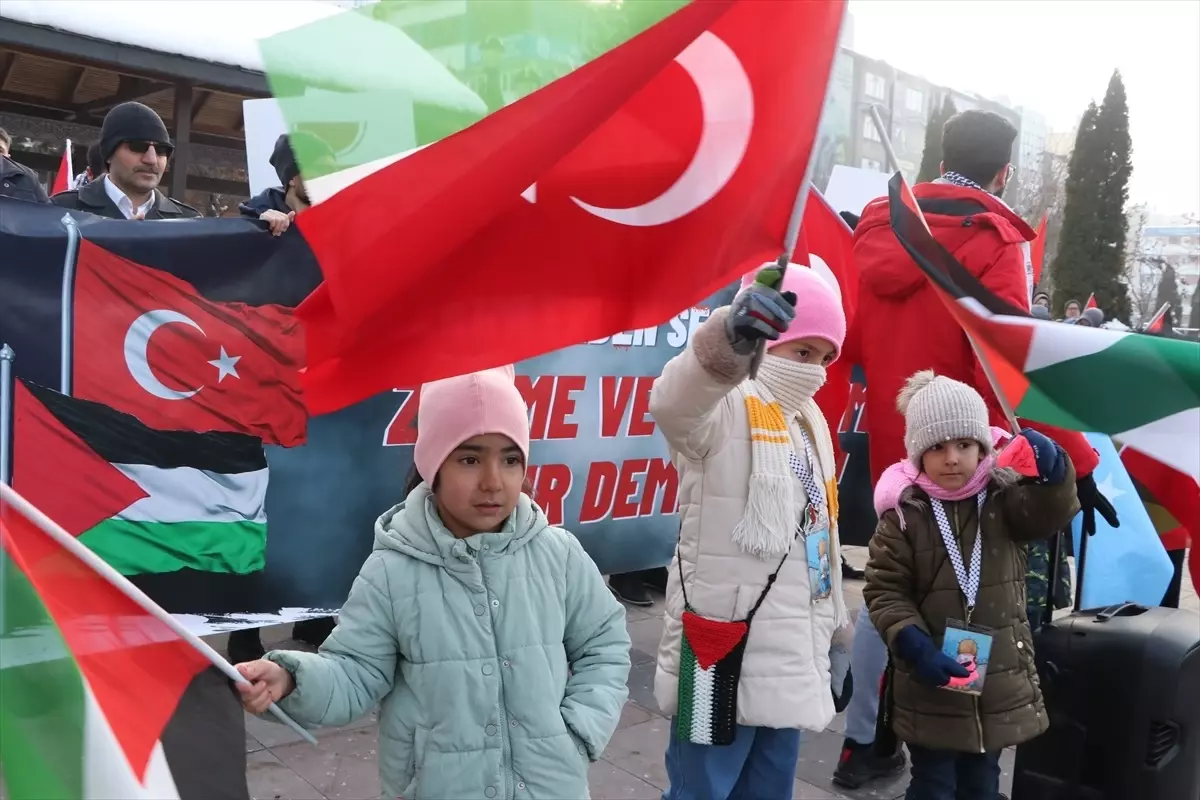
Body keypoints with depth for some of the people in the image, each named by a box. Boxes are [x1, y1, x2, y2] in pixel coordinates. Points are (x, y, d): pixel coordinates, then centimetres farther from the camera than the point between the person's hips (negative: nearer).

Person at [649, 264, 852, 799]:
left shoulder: (811, 424, 16)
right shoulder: (725, 409, -11)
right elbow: (674, 401, -37)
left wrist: (836, 638, 23)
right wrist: (731, 338, -57)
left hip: (793, 654, 8)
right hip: (726, 654, -8)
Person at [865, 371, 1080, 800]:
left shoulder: (1006, 497, -1)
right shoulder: (904, 512, -10)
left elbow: (1050, 512, -20)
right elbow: (883, 590, -10)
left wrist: (1050, 467, -38)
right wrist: (913, 644, -22)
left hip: (1001, 680, 3)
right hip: (930, 685, -3)